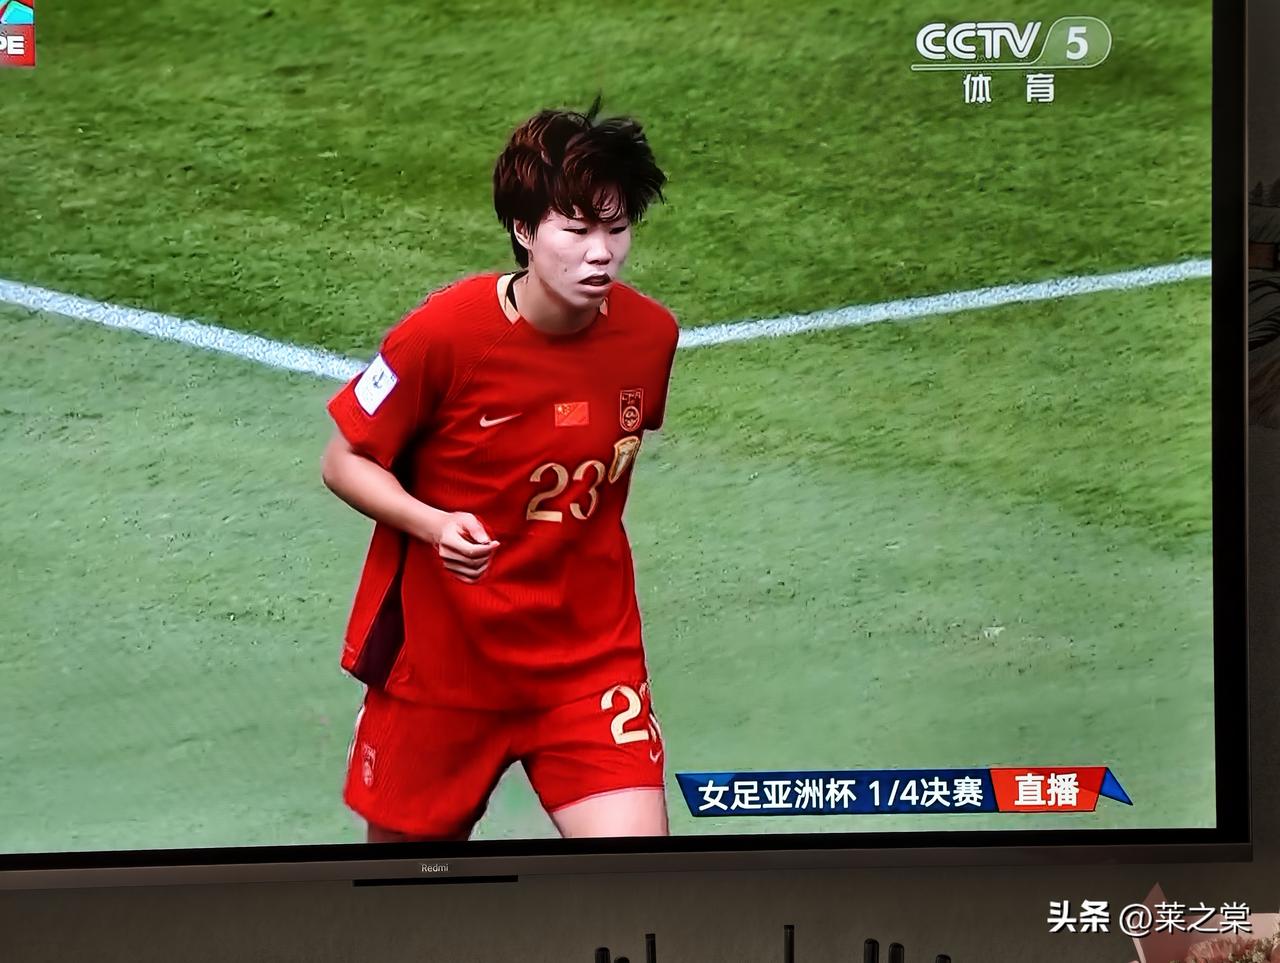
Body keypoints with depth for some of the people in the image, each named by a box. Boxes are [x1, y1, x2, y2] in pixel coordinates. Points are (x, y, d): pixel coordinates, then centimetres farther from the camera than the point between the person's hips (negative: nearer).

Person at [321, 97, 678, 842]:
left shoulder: (651, 335, -8)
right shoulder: (445, 332, -20)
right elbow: (345, 463, -11)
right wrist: (433, 524, -27)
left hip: (591, 655, 2)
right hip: (440, 653, -2)